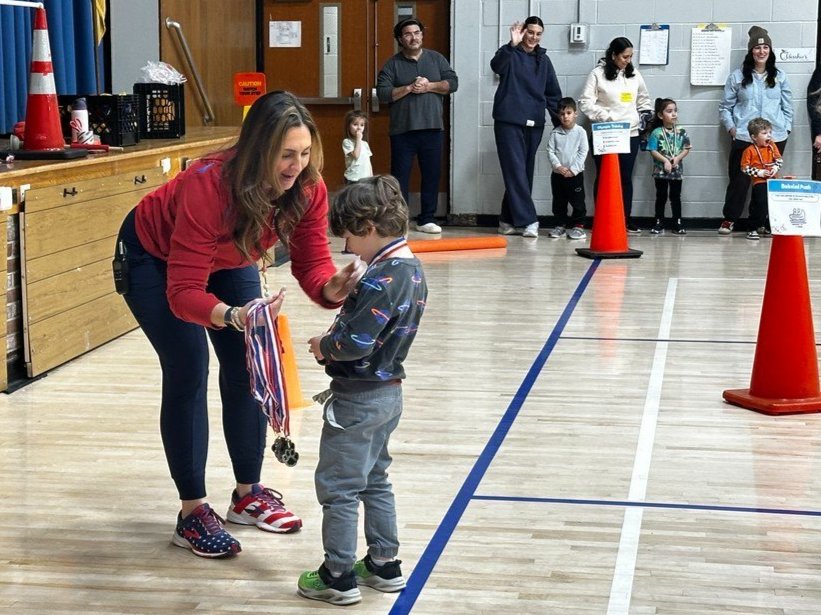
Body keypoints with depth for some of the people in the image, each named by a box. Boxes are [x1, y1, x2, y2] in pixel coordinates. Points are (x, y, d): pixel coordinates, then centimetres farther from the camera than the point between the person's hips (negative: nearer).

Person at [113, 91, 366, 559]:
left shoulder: (308, 189, -26)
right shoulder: (207, 186, -43)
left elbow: (312, 263, -23)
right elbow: (183, 292, -43)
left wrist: (333, 288, -46)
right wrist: (234, 317, -61)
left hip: (227, 260, 6)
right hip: (153, 256, -5)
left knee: (247, 370, 2)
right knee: (188, 373, -11)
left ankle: (249, 493, 18)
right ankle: (192, 513, -2)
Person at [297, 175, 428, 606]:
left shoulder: (380, 280, -25)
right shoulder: (412, 270, 5)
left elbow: (355, 343, -29)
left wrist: (324, 346, -10)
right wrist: (339, 335, 2)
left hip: (358, 399, -10)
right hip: (389, 392, 10)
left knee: (336, 487, 2)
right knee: (374, 481, 21)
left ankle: (339, 577, 9)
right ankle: (385, 565, 29)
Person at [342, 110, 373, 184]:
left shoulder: (365, 144, 13)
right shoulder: (347, 142, -5)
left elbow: (369, 163, 16)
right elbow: (355, 155, -18)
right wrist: (358, 140, -13)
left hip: (366, 179, 6)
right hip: (352, 179, -6)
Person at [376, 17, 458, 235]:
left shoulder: (436, 59, 10)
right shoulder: (392, 64, 3)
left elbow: (452, 83, 2)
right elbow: (383, 93, -6)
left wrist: (428, 86, -10)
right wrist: (409, 88, -15)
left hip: (432, 128, 2)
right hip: (402, 129, -2)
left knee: (431, 175, 5)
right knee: (400, 176, 0)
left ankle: (426, 220, 13)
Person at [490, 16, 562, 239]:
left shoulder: (543, 60, 14)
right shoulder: (510, 54, -1)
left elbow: (553, 94, 17)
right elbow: (496, 66, -24)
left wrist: (560, 122, 11)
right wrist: (512, 45, -38)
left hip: (534, 123, 5)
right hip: (509, 121, -5)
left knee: (525, 173, 7)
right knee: (516, 171, -10)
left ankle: (509, 220, 14)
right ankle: (526, 220, -13)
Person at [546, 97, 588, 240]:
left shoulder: (580, 132, -4)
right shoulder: (555, 133, 2)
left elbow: (583, 153, -6)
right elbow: (550, 152, -1)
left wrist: (573, 169, -13)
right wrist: (558, 166, -15)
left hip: (576, 173, -2)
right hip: (558, 174, 3)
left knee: (577, 201, -1)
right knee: (558, 201, 9)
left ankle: (578, 225, 6)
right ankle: (561, 225, 19)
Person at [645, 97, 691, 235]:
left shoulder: (681, 132, 1)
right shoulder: (656, 133, -7)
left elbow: (686, 149, 1)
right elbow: (653, 151, -11)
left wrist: (677, 158, -15)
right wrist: (665, 161, -20)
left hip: (677, 170, 2)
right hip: (660, 170, -2)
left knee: (676, 197, 8)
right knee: (661, 197, 6)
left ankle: (677, 224, 13)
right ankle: (659, 223, 13)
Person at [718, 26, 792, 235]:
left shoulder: (780, 77, 9)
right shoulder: (737, 76, 3)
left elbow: (787, 107, 11)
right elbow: (725, 107, 7)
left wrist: (785, 129, 3)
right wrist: (731, 128, -3)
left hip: (775, 139, 2)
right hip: (743, 138, -2)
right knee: (739, 179, -3)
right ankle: (729, 219, 10)